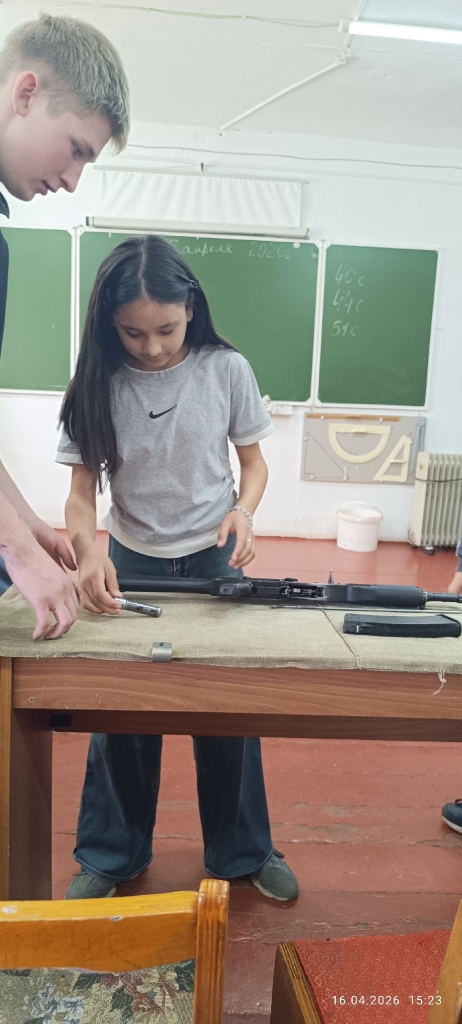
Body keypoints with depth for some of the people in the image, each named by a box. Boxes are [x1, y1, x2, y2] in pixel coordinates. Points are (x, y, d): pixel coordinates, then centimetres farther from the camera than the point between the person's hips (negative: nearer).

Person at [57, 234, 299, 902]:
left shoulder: (226, 369, -10)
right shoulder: (100, 384, -9)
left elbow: (253, 459, 0)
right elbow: (82, 488, -9)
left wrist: (243, 510, -22)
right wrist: (89, 550, -29)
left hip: (214, 558, 0)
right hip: (131, 562, 1)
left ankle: (242, 851, 32)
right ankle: (111, 856, 32)